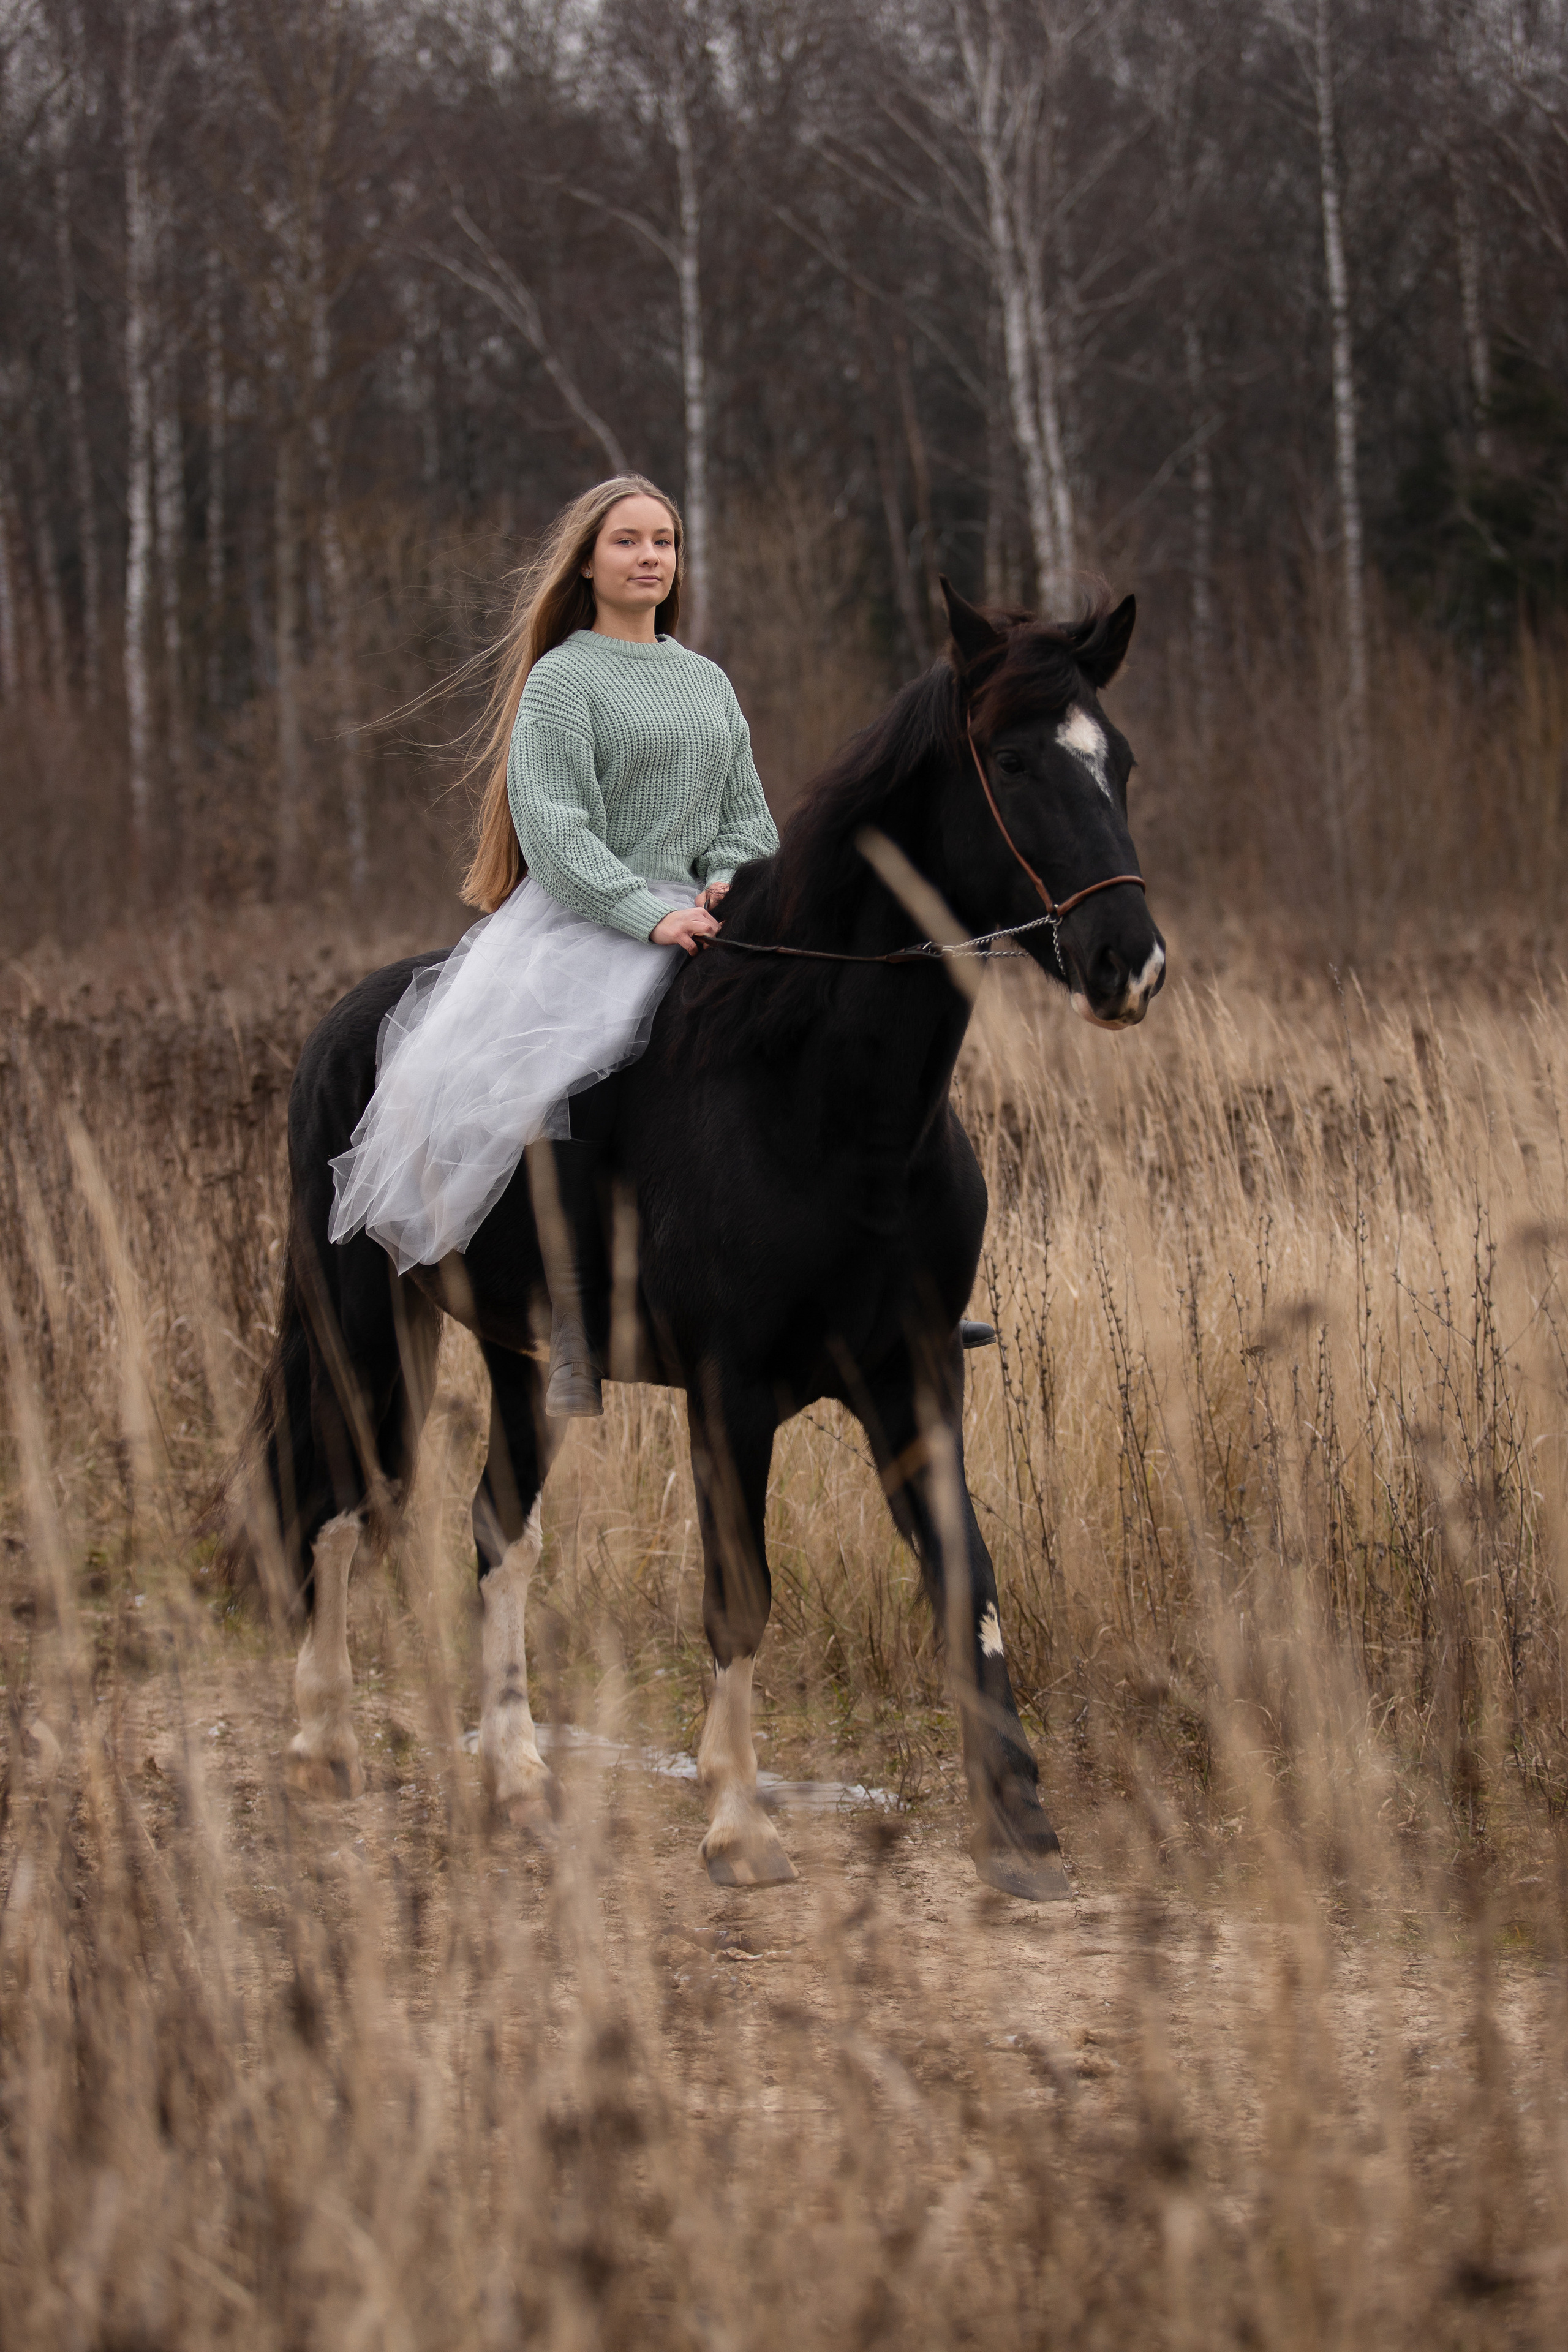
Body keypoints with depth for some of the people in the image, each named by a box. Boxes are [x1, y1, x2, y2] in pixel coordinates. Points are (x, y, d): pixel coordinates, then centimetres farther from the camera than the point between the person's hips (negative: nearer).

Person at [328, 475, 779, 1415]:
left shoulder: (710, 683, 20)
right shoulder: (563, 677, 1)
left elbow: (748, 812, 21)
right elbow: (553, 825, -10)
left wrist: (730, 881, -3)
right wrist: (649, 914, -21)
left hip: (695, 923, 6)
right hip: (583, 918, -6)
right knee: (562, 1094, -30)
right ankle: (578, 1360, -26)